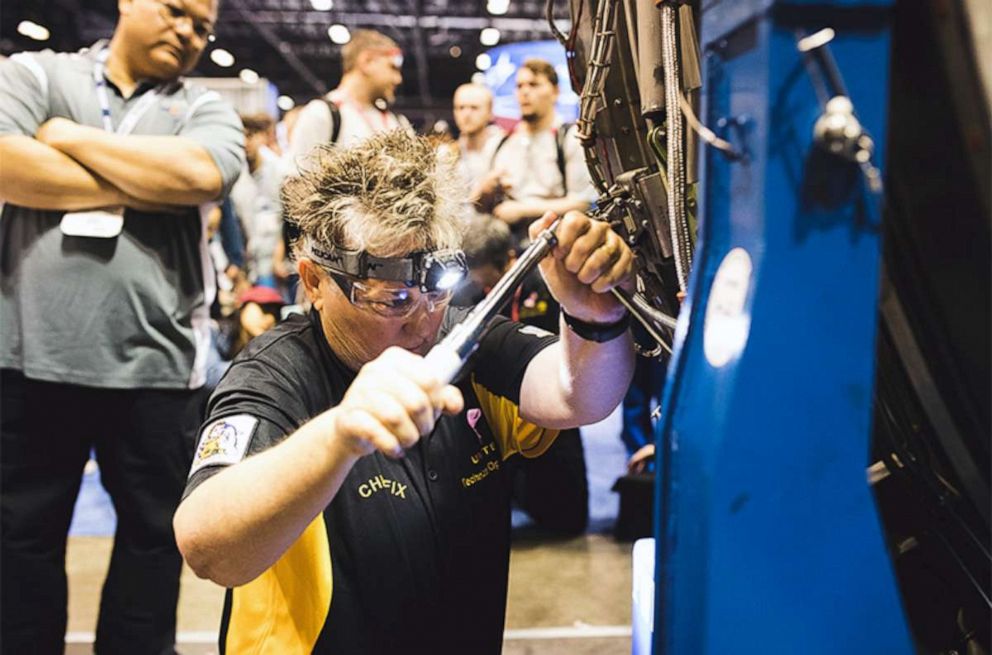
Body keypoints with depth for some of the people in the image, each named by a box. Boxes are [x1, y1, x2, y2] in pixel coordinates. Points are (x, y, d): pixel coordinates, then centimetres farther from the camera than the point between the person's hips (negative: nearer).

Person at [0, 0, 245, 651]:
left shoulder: (205, 108, 9)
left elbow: (201, 173, -13)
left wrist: (69, 137, -6)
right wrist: (141, 188, -10)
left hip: (154, 364, 1)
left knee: (154, 535, 13)